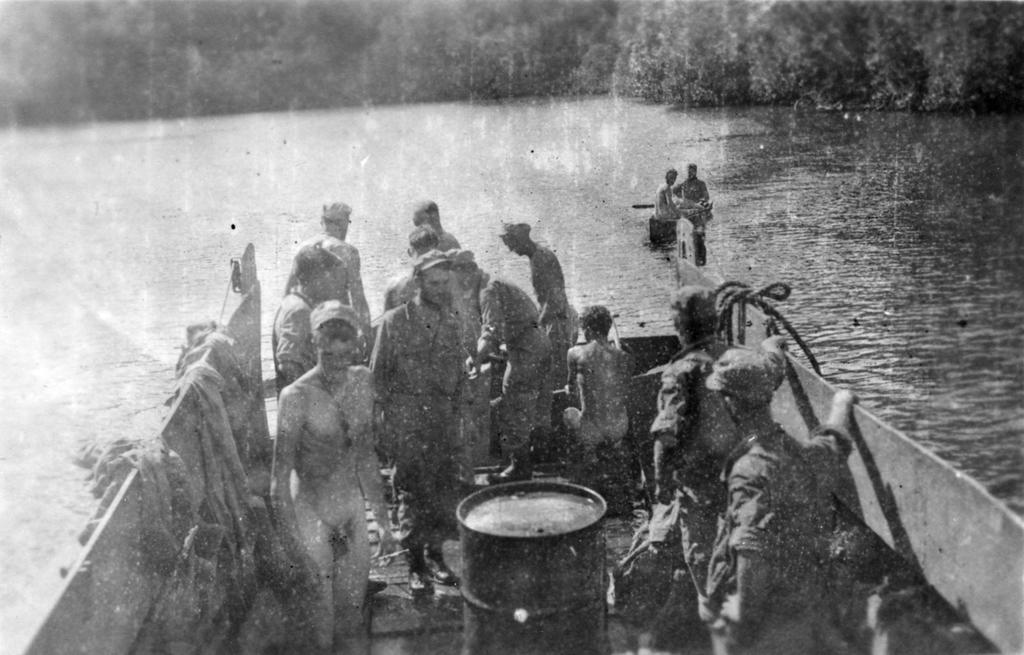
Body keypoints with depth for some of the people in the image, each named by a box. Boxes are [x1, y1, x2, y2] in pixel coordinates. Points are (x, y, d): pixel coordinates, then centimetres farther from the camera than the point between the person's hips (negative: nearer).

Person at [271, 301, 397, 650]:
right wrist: (295, 549, -21)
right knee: (319, 627, 5)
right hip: (311, 514, -5)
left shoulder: (363, 381, -2)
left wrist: (383, 521, 11)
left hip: (354, 508, 5)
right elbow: (280, 480, -17)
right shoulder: (298, 396, -20)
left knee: (355, 617, 16)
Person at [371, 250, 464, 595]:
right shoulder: (394, 322, -3)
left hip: (444, 421, 4)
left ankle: (435, 554, 22)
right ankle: (416, 563, 10)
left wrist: (455, 409, 8)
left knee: (445, 490, 5)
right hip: (407, 423, -4)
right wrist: (389, 420, -5)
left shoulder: (451, 323, 10)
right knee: (412, 491, -2)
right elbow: (379, 374, -1)